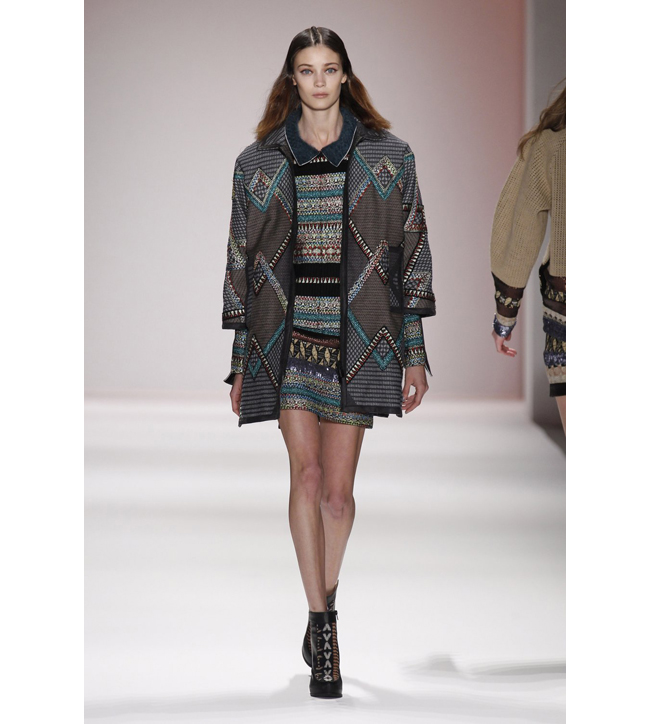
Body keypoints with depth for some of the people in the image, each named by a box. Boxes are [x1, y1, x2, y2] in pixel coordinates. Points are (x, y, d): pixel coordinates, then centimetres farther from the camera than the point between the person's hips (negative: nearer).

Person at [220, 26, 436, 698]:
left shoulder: (387, 157, 7)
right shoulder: (259, 163, 9)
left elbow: (413, 255, 8)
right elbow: (241, 260, 11)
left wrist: (414, 352, 4)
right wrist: (241, 360, 9)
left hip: (358, 336, 0)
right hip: (288, 333, 0)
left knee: (337, 489, -1)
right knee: (307, 474, -12)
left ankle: (322, 617, 19)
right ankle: (323, 627, -8)